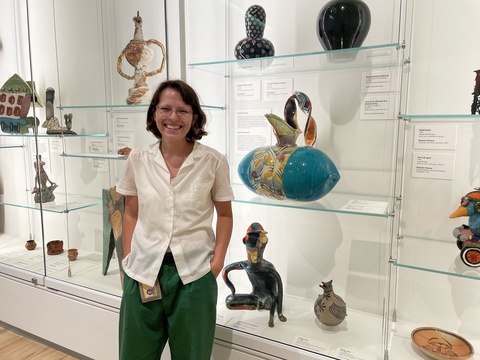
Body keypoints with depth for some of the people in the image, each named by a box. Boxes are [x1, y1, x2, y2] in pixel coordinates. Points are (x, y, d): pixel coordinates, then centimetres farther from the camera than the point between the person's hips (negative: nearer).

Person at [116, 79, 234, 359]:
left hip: (194, 272, -2)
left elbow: (225, 214, 2)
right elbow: (131, 214, 8)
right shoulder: (138, 159, -1)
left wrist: (218, 260, -7)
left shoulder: (214, 161, -8)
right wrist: (128, 259, 3)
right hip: (143, 270, 2)